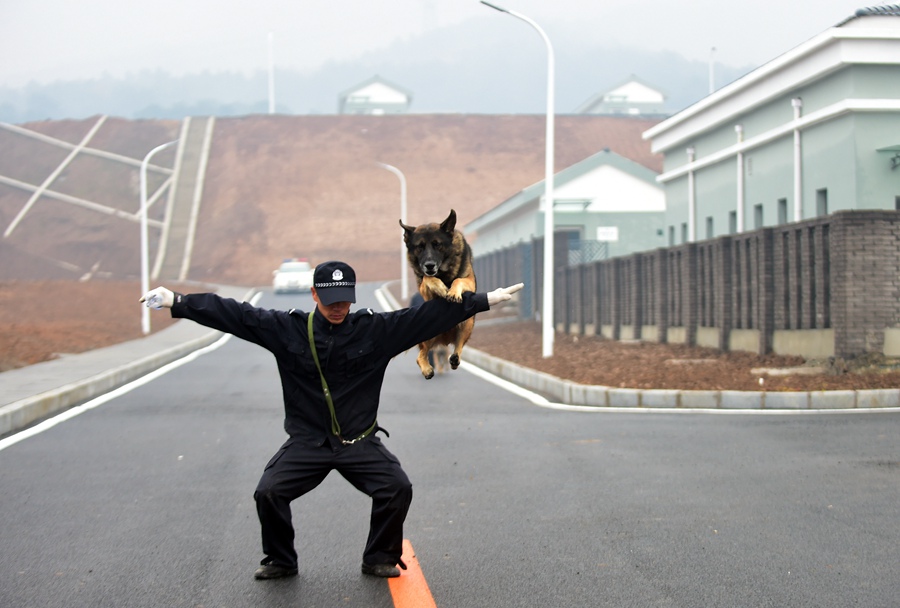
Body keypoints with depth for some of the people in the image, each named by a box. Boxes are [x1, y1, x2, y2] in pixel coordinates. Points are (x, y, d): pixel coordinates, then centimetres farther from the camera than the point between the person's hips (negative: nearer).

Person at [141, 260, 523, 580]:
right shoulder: (286, 329, -4)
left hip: (361, 443, 0)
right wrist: (175, 302, -12)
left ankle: (380, 559, 8)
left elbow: (430, 315, -4)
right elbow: (233, 314, -6)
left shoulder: (376, 330, -4)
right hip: (306, 442, 0)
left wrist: (484, 300, -7)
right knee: (268, 492, -17)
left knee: (397, 488, -17)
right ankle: (280, 561, 11)